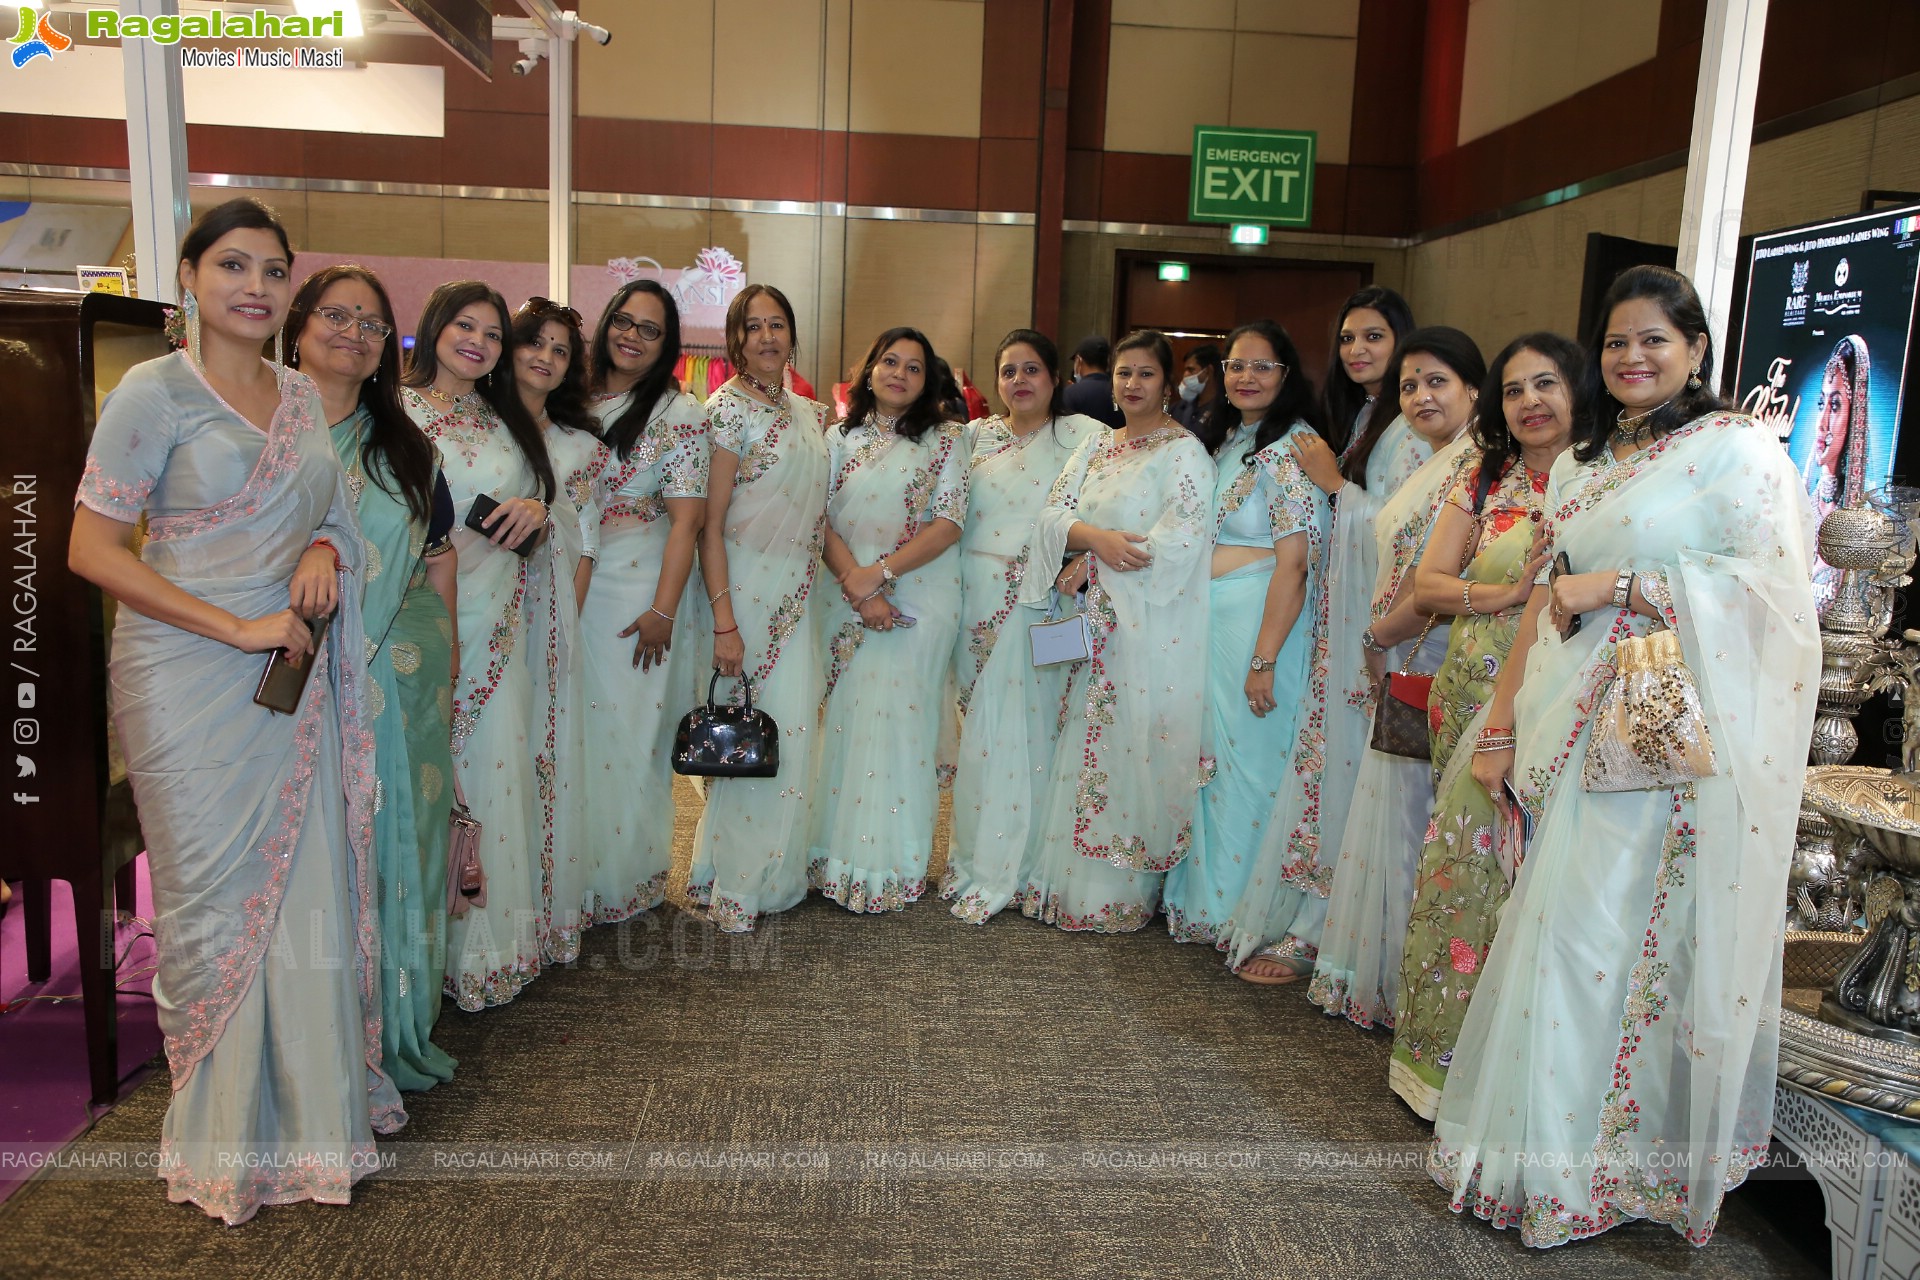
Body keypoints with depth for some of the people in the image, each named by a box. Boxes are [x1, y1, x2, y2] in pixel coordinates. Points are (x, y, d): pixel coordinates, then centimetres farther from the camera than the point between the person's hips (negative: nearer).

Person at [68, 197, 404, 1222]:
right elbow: (92, 549, -10)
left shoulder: (301, 395, 11)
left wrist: (326, 546, -2)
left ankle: (313, 1102, 25)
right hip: (190, 681, -5)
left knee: (310, 887, 8)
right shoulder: (155, 390, -6)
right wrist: (237, 626, -16)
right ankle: (227, 1133, 22)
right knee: (216, 898, 4)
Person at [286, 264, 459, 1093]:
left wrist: (445, 665, 10)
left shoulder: (406, 447, 14)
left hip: (403, 680, 4)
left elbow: (440, 556, 14)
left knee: (401, 838, 10)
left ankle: (399, 1027, 25)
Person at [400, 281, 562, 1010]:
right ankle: (440, 941, 10)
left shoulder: (508, 423, 17)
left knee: (502, 766, 6)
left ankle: (501, 934, 20)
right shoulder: (398, 413, 1)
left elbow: (538, 518, 21)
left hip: (503, 621, 5)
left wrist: (537, 511, -2)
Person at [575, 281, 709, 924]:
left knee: (629, 736, 3)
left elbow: (687, 517, -11)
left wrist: (662, 611, -16)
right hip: (572, 589, 5)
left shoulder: (679, 413, -5)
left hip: (640, 592, -4)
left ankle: (623, 881, 20)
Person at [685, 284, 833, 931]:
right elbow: (710, 523, -13)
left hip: (799, 596, 6)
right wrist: (723, 622, -18)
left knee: (792, 728, 9)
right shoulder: (727, 407, -7)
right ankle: (731, 884, 14)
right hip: (746, 591, -6)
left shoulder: (811, 415, 13)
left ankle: (772, 871, 24)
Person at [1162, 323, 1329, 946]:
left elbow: (1294, 562, -18)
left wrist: (1263, 660, -21)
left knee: (1248, 760, 0)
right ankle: (1200, 897, 29)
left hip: (1259, 624, -8)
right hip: (1204, 622, 8)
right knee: (1206, 758, 15)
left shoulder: (1292, 448, -13)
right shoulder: (1220, 439, 13)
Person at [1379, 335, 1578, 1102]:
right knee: (1460, 857, 6)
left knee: (1510, 867, 0)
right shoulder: (1486, 483, 11)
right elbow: (1426, 583, 6)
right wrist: (1506, 594, -9)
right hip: (1470, 692, 3)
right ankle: (1437, 1051, 18)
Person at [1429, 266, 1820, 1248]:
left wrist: (1616, 585, -12)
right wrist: (1502, 724, 11)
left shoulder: (1738, 449, -2)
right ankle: (1544, 1148, 21)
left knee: (1607, 933, -4)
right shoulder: (1580, 464, 18)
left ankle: (1597, 1164, 13)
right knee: (1562, 928, 7)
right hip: (1581, 727, 6)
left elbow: (1771, 584, -14)